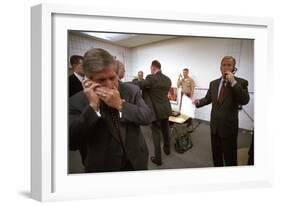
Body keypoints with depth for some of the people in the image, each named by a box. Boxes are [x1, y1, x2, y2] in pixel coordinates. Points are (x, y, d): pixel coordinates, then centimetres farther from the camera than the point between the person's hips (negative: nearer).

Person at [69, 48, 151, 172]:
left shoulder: (132, 90, -6)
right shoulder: (77, 101, -13)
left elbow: (147, 118, -11)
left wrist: (120, 104, -25)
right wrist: (93, 106, -27)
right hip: (102, 168, -2)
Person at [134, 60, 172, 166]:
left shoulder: (151, 78, -19)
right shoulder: (168, 79, 3)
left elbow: (137, 85, -16)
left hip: (155, 111, -7)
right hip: (165, 109, 7)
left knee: (156, 133, 1)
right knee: (165, 130, 24)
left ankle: (158, 158, 7)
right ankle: (167, 149, 43)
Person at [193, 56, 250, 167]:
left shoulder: (241, 82, -10)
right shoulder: (213, 83, 6)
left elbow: (244, 101, -24)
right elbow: (208, 98, 17)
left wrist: (233, 82, -28)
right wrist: (198, 102, -3)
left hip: (229, 127, -5)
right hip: (214, 125, 5)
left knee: (230, 157, 6)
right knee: (216, 154, 19)